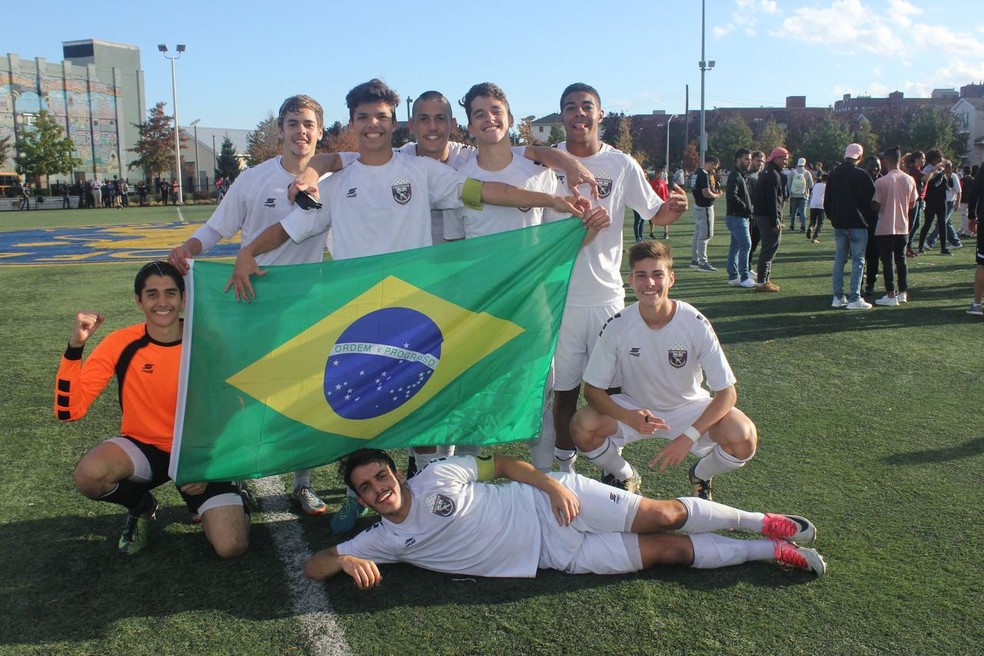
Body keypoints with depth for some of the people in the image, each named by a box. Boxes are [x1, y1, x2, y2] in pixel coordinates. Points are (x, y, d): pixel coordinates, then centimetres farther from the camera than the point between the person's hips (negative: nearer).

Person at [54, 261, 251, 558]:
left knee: (232, 547, -19)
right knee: (89, 474, -33)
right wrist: (76, 345, -29)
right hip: (143, 448, 1)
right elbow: (69, 410, -18)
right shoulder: (121, 344, -13)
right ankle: (141, 506, 3)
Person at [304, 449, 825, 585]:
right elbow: (314, 565, 1)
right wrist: (346, 560, -23)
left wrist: (552, 484, -14)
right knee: (669, 550, -3)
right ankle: (769, 552, 12)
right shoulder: (385, 540, 1)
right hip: (556, 554, 2)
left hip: (553, 503, -1)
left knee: (663, 516, -11)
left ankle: (763, 525, 12)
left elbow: (502, 462, 2)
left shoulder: (437, 476, -6)